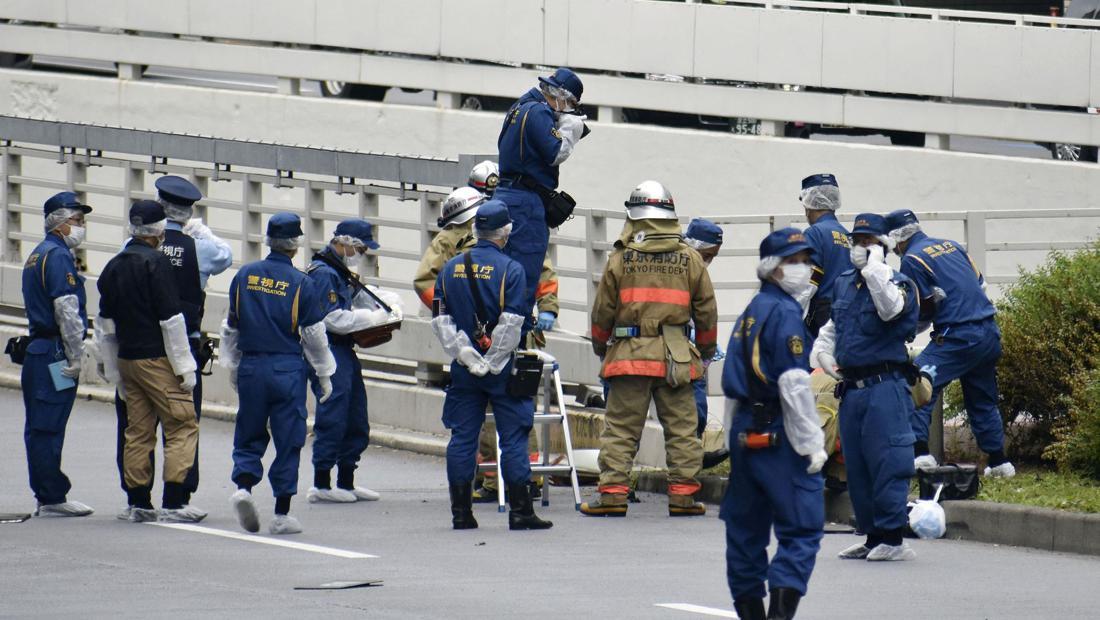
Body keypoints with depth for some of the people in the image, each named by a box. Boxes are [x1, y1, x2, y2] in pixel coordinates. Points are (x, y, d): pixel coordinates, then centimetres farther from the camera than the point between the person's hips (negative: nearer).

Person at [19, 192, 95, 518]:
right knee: (49, 427, -8)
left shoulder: (36, 255, 19)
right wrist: (76, 357, -15)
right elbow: (66, 310, -18)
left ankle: (47, 497, 14)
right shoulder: (58, 256, -12)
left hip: (37, 351, 10)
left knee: (40, 428, 10)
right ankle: (52, 499, -7)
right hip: (55, 353, -10)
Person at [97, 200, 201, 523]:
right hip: (157, 360, -8)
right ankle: (172, 502, -11)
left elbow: (105, 324, 16)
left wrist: (114, 372, 22)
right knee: (183, 426, -4)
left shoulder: (114, 266, 11)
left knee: (138, 432, 11)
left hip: (127, 360, 8)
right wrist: (184, 366, -11)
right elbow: (171, 318, -15)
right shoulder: (156, 263, -12)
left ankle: (138, 502, 10)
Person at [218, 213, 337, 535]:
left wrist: (232, 367, 22)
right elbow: (314, 335, -3)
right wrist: (324, 375, 9)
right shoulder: (301, 284, -8)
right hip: (288, 369, -3)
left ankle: (243, 485, -11)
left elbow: (231, 327, 10)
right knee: (288, 440, 5)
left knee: (249, 436, 14)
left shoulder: (244, 276, 2)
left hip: (250, 366, 3)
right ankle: (282, 514, 5)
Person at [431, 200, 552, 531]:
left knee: (462, 438, 8)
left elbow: (441, 322, 1)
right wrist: (491, 364, -9)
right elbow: (511, 323, -15)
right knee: (513, 438, 1)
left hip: (463, 369, 4)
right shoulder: (510, 269, -9)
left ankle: (461, 512, 9)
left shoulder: (450, 268, 6)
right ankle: (520, 512, -1)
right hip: (503, 369, -4)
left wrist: (467, 357, -4)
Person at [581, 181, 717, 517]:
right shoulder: (690, 259, 4)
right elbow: (706, 310, 10)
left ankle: (613, 493, -2)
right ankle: (683, 493, 3)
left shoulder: (621, 258, -1)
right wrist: (707, 349, 24)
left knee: (620, 429, 2)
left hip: (629, 353, -1)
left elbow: (603, 310, 4)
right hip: (676, 357, 1)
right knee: (682, 428, 5)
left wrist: (600, 345, 21)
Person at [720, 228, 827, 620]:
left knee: (746, 526, 12)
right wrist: (812, 443, -14)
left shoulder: (750, 312, 16)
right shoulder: (785, 312, -11)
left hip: (744, 431, 9)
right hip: (778, 433, -9)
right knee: (802, 526, -9)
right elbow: (793, 385, -17)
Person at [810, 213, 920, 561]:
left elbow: (890, 309, -28)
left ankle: (892, 538, -8)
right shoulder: (843, 284, 17)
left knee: (886, 463, -10)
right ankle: (872, 537, 16)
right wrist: (822, 351, 12)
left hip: (884, 387, -8)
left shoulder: (898, 284, -4)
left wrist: (875, 268, -19)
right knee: (856, 467, 10)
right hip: (850, 388, 8)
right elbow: (833, 327, 31)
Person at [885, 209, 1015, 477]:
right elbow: (981, 284, 21)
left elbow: (922, 312, -3)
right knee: (983, 400, 19)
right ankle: (998, 462, 22)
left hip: (958, 337, -8)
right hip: (989, 332, 8)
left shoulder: (912, 260, -5)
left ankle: (919, 452, -21)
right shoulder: (951, 245, 17)